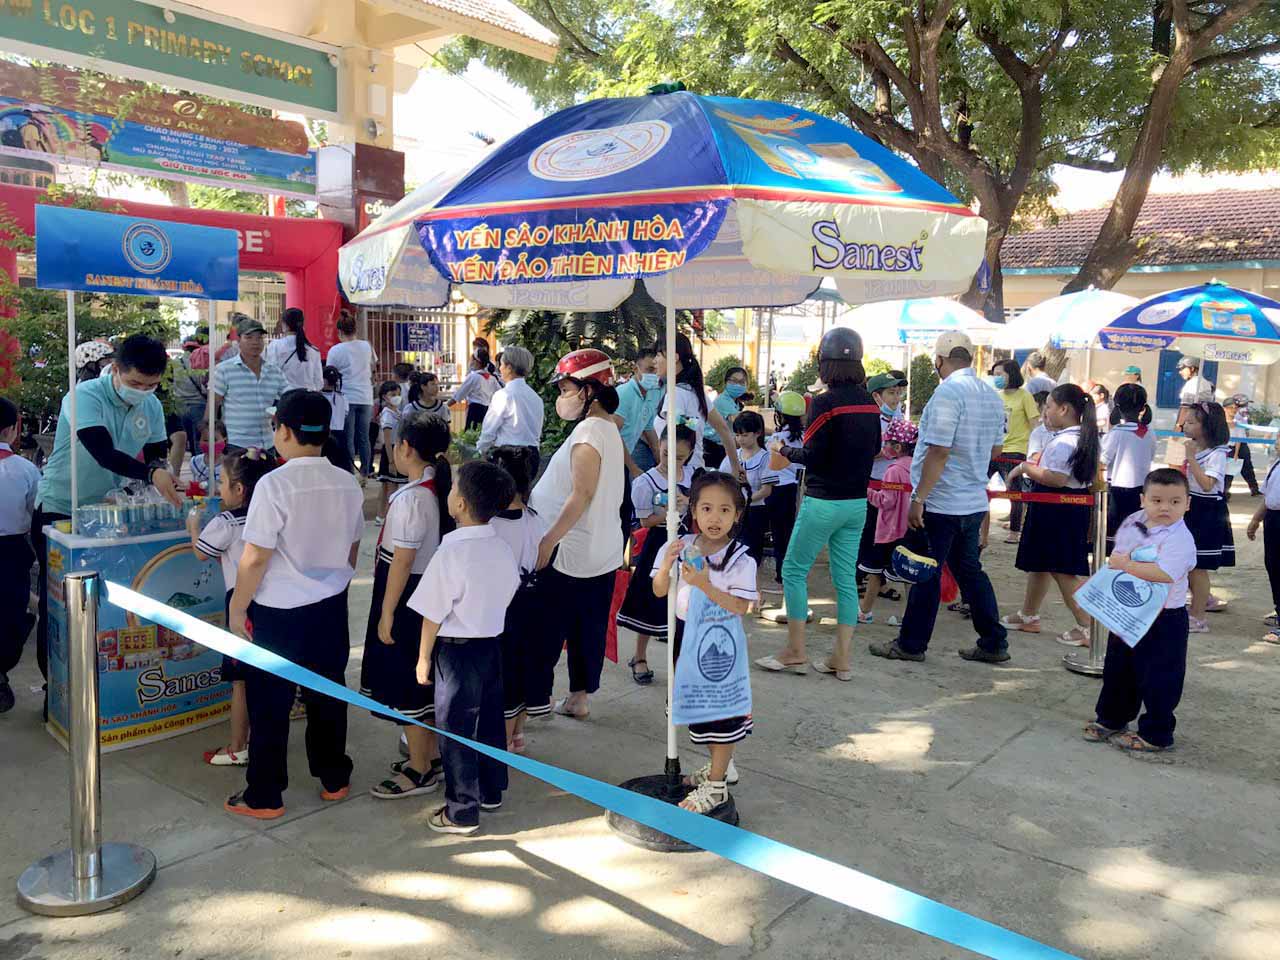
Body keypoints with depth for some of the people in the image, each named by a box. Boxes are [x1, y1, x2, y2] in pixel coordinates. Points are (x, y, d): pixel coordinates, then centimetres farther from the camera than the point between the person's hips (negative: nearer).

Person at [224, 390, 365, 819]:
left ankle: (264, 797, 20)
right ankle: (334, 779, 31)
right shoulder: (348, 484, -2)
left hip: (280, 611, -5)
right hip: (332, 607, 5)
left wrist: (236, 608, -5)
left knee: (270, 704, 9)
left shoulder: (274, 485, -19)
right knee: (327, 695, 18)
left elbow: (255, 558, -17)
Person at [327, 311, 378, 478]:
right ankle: (365, 472, 12)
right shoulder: (366, 346, 5)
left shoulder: (335, 350, -6)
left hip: (346, 398, -3)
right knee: (364, 436, 9)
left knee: (348, 438, 1)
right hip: (365, 398, 3)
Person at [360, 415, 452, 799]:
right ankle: (432, 755, 34)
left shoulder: (410, 498, -23)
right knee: (427, 680, 20)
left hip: (408, 599, -9)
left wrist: (386, 613, -15)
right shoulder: (443, 490, 3)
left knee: (406, 685, 5)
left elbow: (401, 562, -21)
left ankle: (420, 771, 17)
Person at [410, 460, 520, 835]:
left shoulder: (451, 554, -22)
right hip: (493, 645, 7)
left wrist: (424, 657, -5)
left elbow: (433, 614, -16)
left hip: (456, 649, -7)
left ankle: (462, 812, 16)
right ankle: (491, 791, 36)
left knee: (455, 731, 6)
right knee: (489, 722, 20)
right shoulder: (502, 549, -2)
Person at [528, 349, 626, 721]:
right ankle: (579, 697, 25)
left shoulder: (588, 431, -18)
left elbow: (581, 495, -25)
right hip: (603, 550, 9)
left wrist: (547, 542, -24)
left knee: (546, 630, 2)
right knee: (589, 626, 15)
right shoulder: (609, 428, 11)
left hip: (569, 552, -9)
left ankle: (535, 701, 10)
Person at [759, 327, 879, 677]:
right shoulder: (869, 403, 4)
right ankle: (841, 659, 14)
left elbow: (811, 455, -15)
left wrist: (784, 449, 2)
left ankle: (795, 652, 10)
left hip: (824, 502, -6)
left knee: (794, 570, 7)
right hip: (857, 502, 7)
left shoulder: (825, 402, -15)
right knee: (846, 577, 10)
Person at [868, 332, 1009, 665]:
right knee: (970, 571, 17)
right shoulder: (992, 395, 9)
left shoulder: (948, 392, -17)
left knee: (926, 574, 3)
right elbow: (995, 450, 18)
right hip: (974, 501, 8)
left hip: (941, 503, -8)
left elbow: (939, 451, -22)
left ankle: (911, 644, 13)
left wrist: (918, 499, -18)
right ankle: (993, 643, 21)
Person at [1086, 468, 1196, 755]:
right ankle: (1110, 720, 38)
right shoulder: (1132, 522, 2)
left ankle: (1155, 735, 19)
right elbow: (1118, 555, 16)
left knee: (1158, 680, 4)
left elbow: (1163, 573, -36)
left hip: (1163, 621, -7)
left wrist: (1126, 565, -27)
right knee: (1117, 670, 21)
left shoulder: (1179, 539, -21)